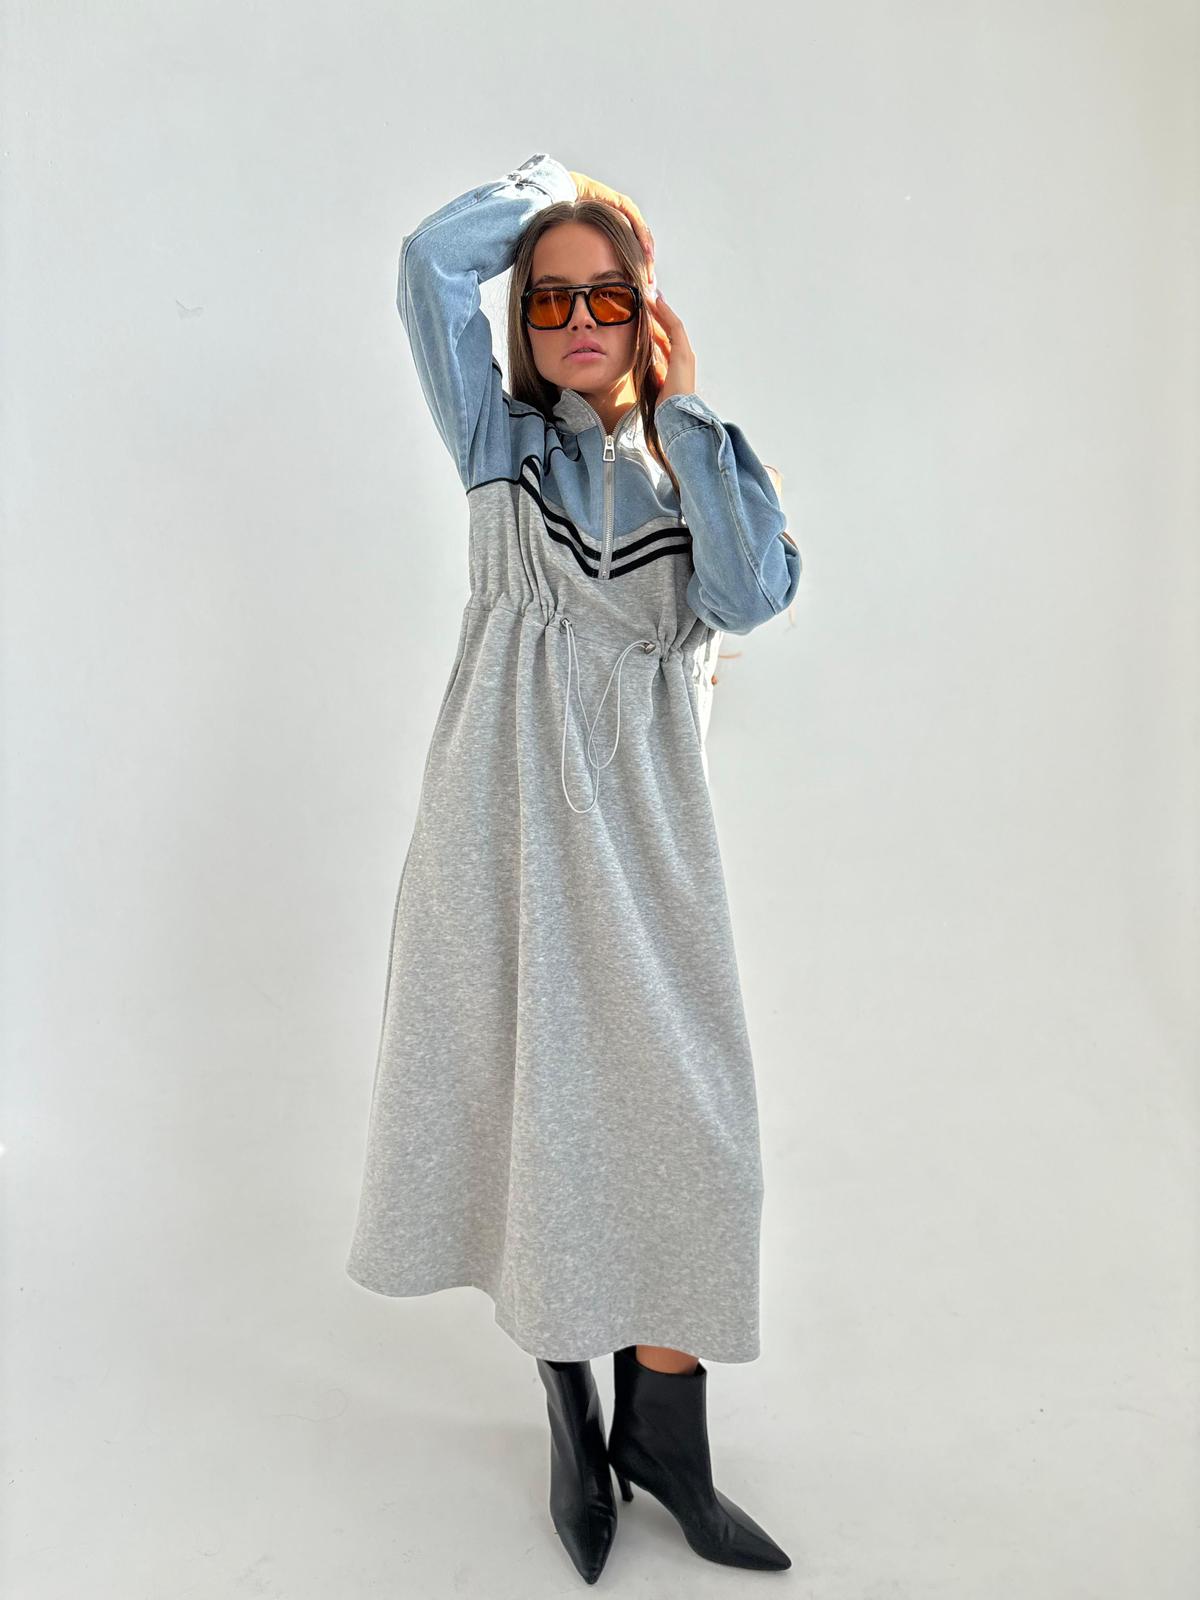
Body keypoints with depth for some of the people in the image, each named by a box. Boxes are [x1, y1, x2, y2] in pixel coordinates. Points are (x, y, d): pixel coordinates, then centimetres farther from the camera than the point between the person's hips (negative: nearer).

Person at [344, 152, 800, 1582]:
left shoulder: (687, 463, 11)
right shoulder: (499, 440, 8)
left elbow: (756, 592, -9)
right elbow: (434, 259, -7)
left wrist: (683, 408, -2)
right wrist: (548, 183, 10)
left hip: (643, 821, 1)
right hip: (512, 811, -1)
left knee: (672, 1115, 0)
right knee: (531, 1103, 6)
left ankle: (662, 1432, 20)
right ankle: (572, 1411, 27)